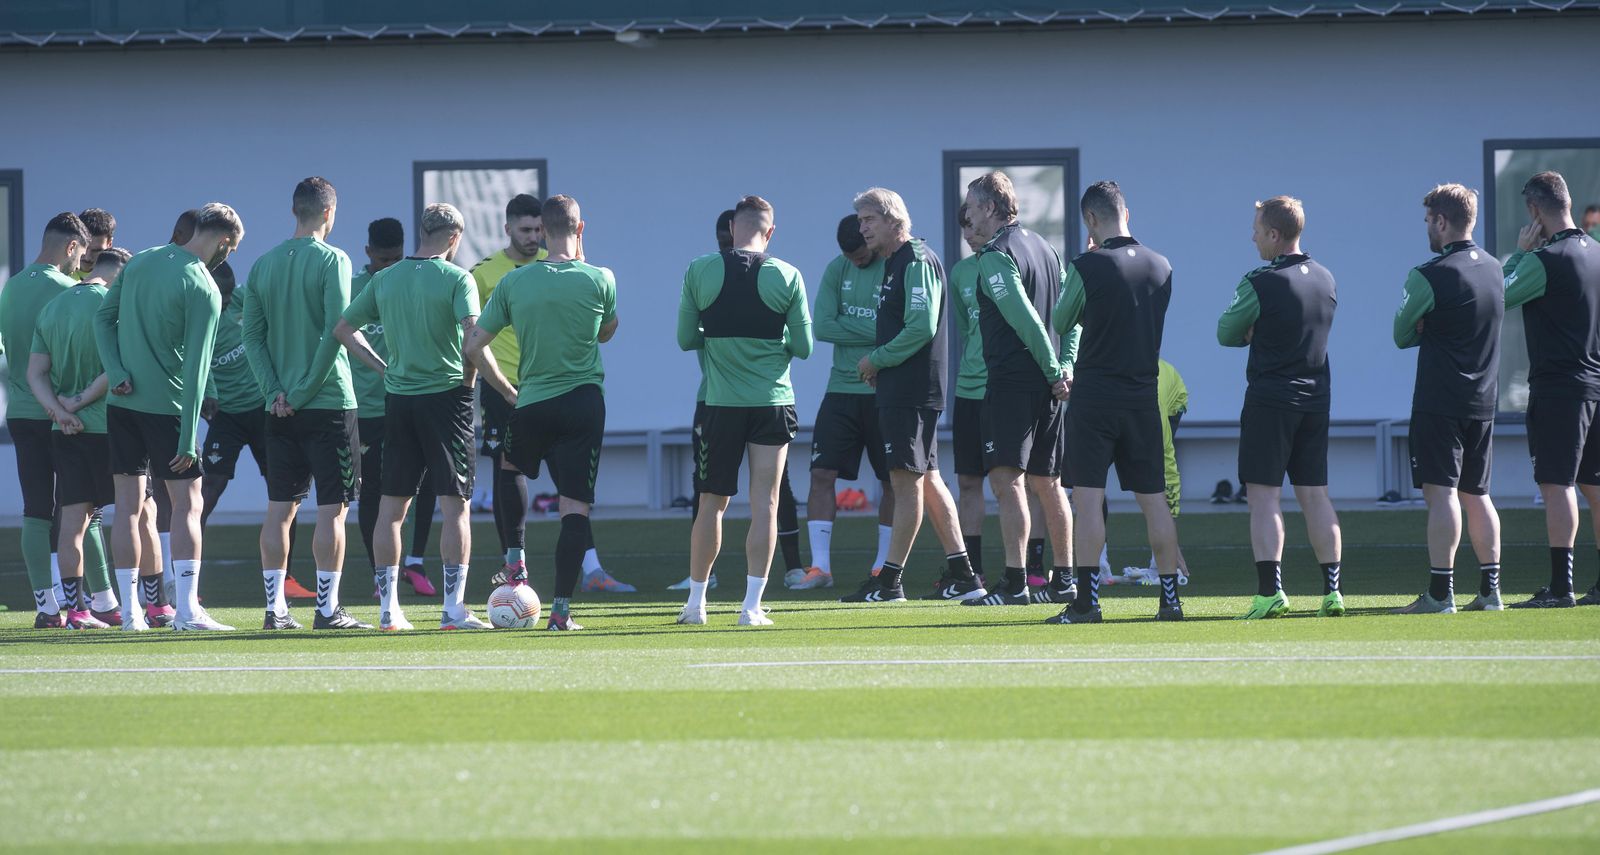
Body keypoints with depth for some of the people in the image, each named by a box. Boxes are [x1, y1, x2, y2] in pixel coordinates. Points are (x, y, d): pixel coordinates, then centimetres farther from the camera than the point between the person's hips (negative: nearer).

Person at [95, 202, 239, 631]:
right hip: (166, 406, -6)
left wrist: (117, 373, -1)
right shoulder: (203, 289, -12)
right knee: (187, 503, 1)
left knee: (129, 506, 7)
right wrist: (187, 439, -15)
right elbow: (196, 367, -15)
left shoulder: (140, 261, 7)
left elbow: (103, 318, 8)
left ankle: (129, 612, 6)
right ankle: (187, 609, -7)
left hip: (122, 401, 6)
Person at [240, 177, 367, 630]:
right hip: (330, 403, -5)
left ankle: (275, 607, 7)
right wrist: (307, 389, -11)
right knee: (332, 508, -1)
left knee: (280, 508, 8)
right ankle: (327, 608, -3)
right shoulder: (332, 260, -8)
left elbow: (252, 336, 4)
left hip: (282, 408, 5)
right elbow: (335, 330, -16)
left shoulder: (263, 265, 8)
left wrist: (275, 390, -1)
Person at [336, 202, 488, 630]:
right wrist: (469, 377, -2)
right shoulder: (457, 279, -8)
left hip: (398, 398, 5)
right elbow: (473, 337, -19)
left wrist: (383, 368, 13)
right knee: (455, 505, -1)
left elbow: (343, 330, 12)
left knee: (391, 506, 9)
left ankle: (388, 608, 9)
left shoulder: (385, 279, 8)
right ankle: (454, 607, -5)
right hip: (446, 396, -5)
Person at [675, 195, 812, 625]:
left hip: (721, 404, 1)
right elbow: (803, 346, 1)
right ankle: (752, 604, -4)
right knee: (765, 503, 1)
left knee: (711, 504, 10)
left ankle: (696, 602, 16)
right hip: (773, 401, -1)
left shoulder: (698, 272, -4)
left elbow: (685, 339, 4)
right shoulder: (787, 276, -5)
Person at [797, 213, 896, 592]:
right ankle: (820, 566, -3)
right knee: (823, 473, -4)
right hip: (842, 389, 3)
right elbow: (822, 326, -5)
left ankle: (883, 567, 12)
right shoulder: (837, 270, 5)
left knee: (893, 481, 3)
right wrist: (875, 332, -12)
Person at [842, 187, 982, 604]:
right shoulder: (893, 263, 18)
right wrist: (877, 364, 10)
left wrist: (877, 359, -12)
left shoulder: (917, 261, -13)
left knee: (907, 480, -7)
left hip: (913, 392, -10)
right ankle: (961, 576, 12)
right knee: (926, 479, 10)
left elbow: (921, 328, -21)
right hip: (897, 389, 10)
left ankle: (890, 581, -7)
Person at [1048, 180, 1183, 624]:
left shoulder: (1086, 266, -12)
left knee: (1088, 499, -3)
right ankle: (1170, 597, 10)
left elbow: (1061, 324, 2)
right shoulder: (1160, 266, 4)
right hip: (1143, 397, 5)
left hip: (1094, 397, -5)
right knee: (1154, 500, 9)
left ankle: (1086, 600, -9)